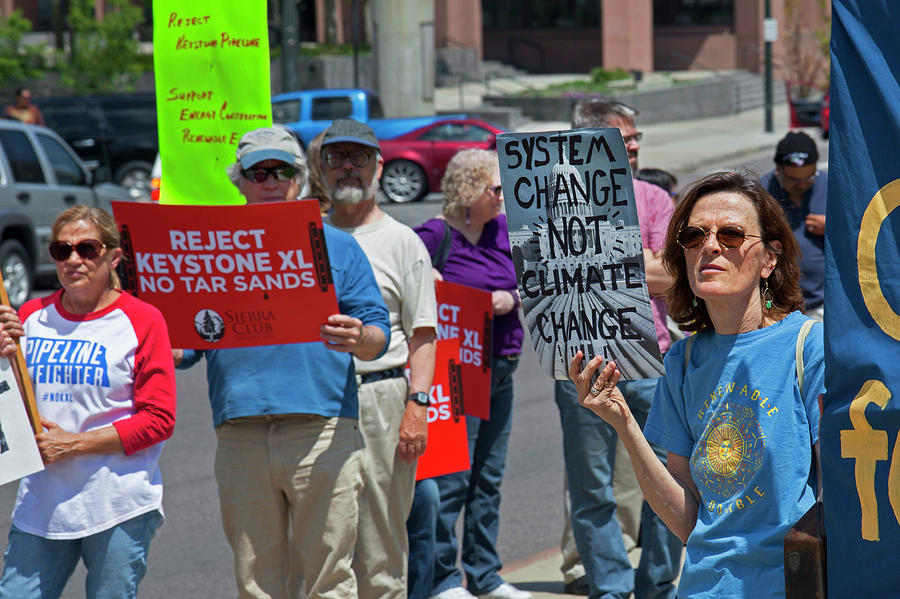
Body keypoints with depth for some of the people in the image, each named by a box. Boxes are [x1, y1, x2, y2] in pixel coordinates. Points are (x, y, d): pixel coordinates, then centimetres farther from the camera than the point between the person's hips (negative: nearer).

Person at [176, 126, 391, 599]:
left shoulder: (336, 246, 13)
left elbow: (378, 337, 6)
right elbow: (184, 348, 14)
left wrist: (358, 338, -18)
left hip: (322, 432, -2)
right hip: (240, 433, 2)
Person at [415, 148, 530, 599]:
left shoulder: (503, 229, 11)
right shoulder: (434, 235, -9)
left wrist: (511, 298, -6)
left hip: (501, 368, 7)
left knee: (489, 477, 13)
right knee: (452, 479, -5)